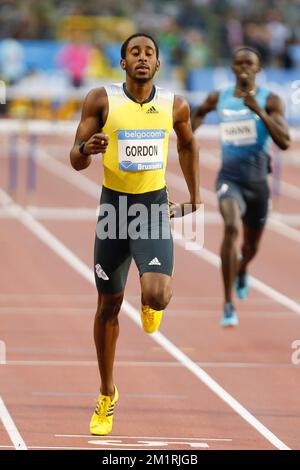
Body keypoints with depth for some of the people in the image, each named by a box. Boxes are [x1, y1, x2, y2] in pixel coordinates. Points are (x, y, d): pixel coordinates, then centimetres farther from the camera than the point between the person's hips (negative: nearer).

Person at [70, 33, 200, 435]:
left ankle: (152, 304, 19)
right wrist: (87, 149, -29)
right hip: (114, 206, 0)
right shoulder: (101, 100, -7)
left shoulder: (175, 106, -2)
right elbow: (76, 161, -6)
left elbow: (188, 144, 20)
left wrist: (195, 196, 19)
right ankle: (107, 395, 25)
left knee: (157, 294, -23)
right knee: (109, 304, 8)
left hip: (155, 208, 0)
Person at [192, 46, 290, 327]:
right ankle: (228, 305, -28)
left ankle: (241, 271, 59)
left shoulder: (269, 101, -6)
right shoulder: (219, 99, 1)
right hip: (229, 178, -1)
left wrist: (259, 111, -27)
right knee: (232, 227, -29)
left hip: (257, 180, 1)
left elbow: (284, 142, -19)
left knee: (251, 246, 19)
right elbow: (200, 112, 26)